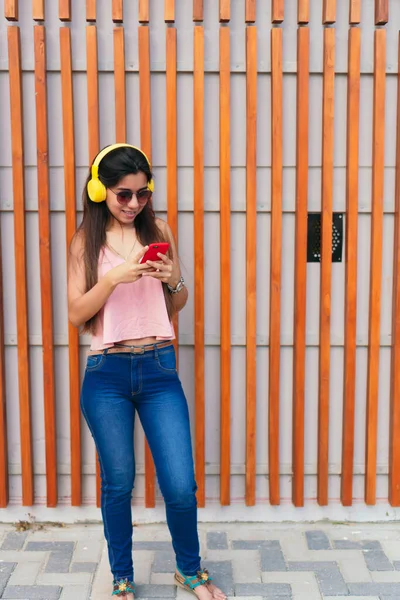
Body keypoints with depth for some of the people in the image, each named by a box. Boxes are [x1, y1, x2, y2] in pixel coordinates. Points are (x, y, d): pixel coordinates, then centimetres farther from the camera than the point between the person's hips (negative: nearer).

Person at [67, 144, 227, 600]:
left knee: (180, 486, 1)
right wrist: (115, 277, -17)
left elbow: (176, 307, 12)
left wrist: (174, 281, -9)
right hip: (106, 373, -1)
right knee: (118, 485, 11)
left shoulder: (158, 231, 6)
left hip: (159, 369, 1)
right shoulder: (87, 241, 2)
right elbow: (76, 313, -4)